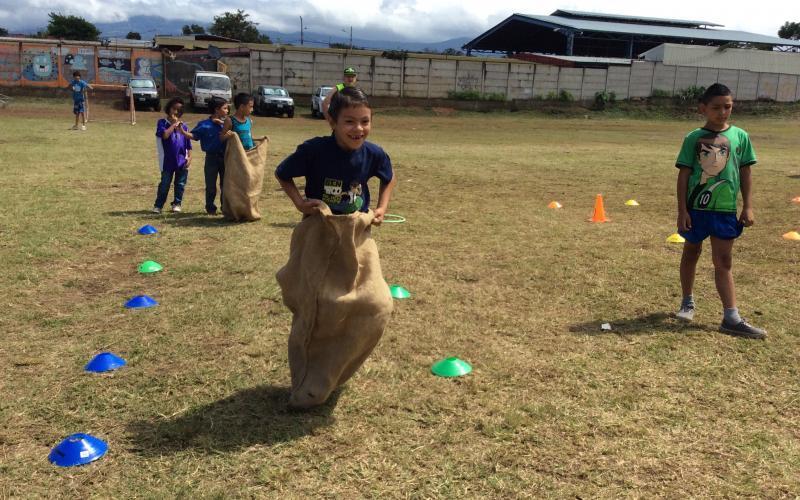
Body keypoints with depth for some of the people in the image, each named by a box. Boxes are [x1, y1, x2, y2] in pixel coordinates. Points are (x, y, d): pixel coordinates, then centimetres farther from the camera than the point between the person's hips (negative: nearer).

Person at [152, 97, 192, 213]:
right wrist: (174, 124, -13)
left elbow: (188, 144, 9)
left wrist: (189, 157, 0)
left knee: (180, 184, 9)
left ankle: (177, 204, 22)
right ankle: (158, 205, 10)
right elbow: (164, 135, -22)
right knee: (164, 184, 2)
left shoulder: (183, 126, 8)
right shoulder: (162, 123, -1)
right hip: (168, 161, -3)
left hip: (182, 161, 3)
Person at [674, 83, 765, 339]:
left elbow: (745, 174, 6)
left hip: (726, 210, 1)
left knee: (723, 262, 3)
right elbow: (684, 175, -3)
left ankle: (731, 318, 2)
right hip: (696, 207, -1)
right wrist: (682, 210, -7)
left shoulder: (740, 136, 2)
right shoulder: (693, 138, -4)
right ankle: (687, 302, 32)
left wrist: (748, 207, 1)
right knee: (691, 253, 15)